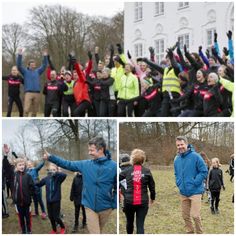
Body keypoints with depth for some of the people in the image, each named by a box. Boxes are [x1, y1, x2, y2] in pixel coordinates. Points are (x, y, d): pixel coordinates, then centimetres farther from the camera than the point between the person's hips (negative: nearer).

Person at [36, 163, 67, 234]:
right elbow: (38, 184, 7)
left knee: (56, 217, 1)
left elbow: (64, 175, -32)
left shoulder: (58, 178, -11)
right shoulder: (46, 178, -1)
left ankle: (63, 227, 29)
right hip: (48, 200, 4)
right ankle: (54, 230, 35)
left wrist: (55, 173, -37)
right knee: (50, 216, 14)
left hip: (56, 200, -4)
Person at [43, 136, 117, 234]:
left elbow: (117, 187, -5)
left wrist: (114, 204, -8)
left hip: (105, 207, -1)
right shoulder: (86, 164, 0)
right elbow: (68, 164, 5)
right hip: (90, 206, 1)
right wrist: (51, 157, 0)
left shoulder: (113, 166, -10)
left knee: (99, 231, 17)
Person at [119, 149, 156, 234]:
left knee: (129, 222, 22)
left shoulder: (128, 171, 0)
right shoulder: (147, 171, 0)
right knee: (140, 224, -1)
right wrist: (152, 198, 20)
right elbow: (152, 187, 4)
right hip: (143, 202, -1)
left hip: (129, 201, 1)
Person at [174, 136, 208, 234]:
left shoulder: (195, 156, -12)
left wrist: (195, 183, -15)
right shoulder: (177, 159, 7)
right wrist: (178, 183, 6)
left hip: (195, 191, -6)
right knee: (185, 215, 13)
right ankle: (190, 232, 28)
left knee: (195, 215, -9)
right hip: (183, 192, 6)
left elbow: (204, 171, -11)